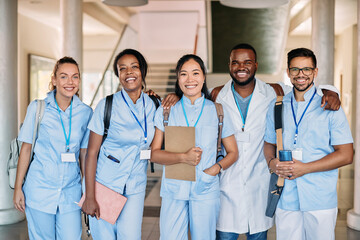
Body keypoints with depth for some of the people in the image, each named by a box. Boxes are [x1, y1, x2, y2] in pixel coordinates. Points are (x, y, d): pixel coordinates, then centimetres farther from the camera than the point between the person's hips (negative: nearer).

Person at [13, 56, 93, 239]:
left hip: (70, 192, 2)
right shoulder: (37, 108, -3)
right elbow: (26, 149, 1)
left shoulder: (86, 112, 2)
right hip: (39, 189, -1)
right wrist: (18, 188, 0)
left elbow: (84, 153, 9)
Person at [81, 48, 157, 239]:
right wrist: (89, 196, -12)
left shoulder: (152, 106, 2)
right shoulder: (107, 106, -8)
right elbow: (92, 152, -8)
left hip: (135, 189, 3)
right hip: (104, 184, -2)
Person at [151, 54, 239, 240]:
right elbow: (154, 154, 1)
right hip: (173, 189, 0)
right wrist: (183, 157, -16)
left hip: (206, 190, 0)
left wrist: (216, 168, -10)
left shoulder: (217, 112, 5)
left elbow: (232, 153, 10)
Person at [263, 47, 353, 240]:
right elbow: (269, 143, 19)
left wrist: (305, 168, -15)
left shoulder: (330, 107, -1)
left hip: (321, 201, -2)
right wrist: (272, 162, -4)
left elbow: (345, 155, -5)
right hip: (285, 200, 3)